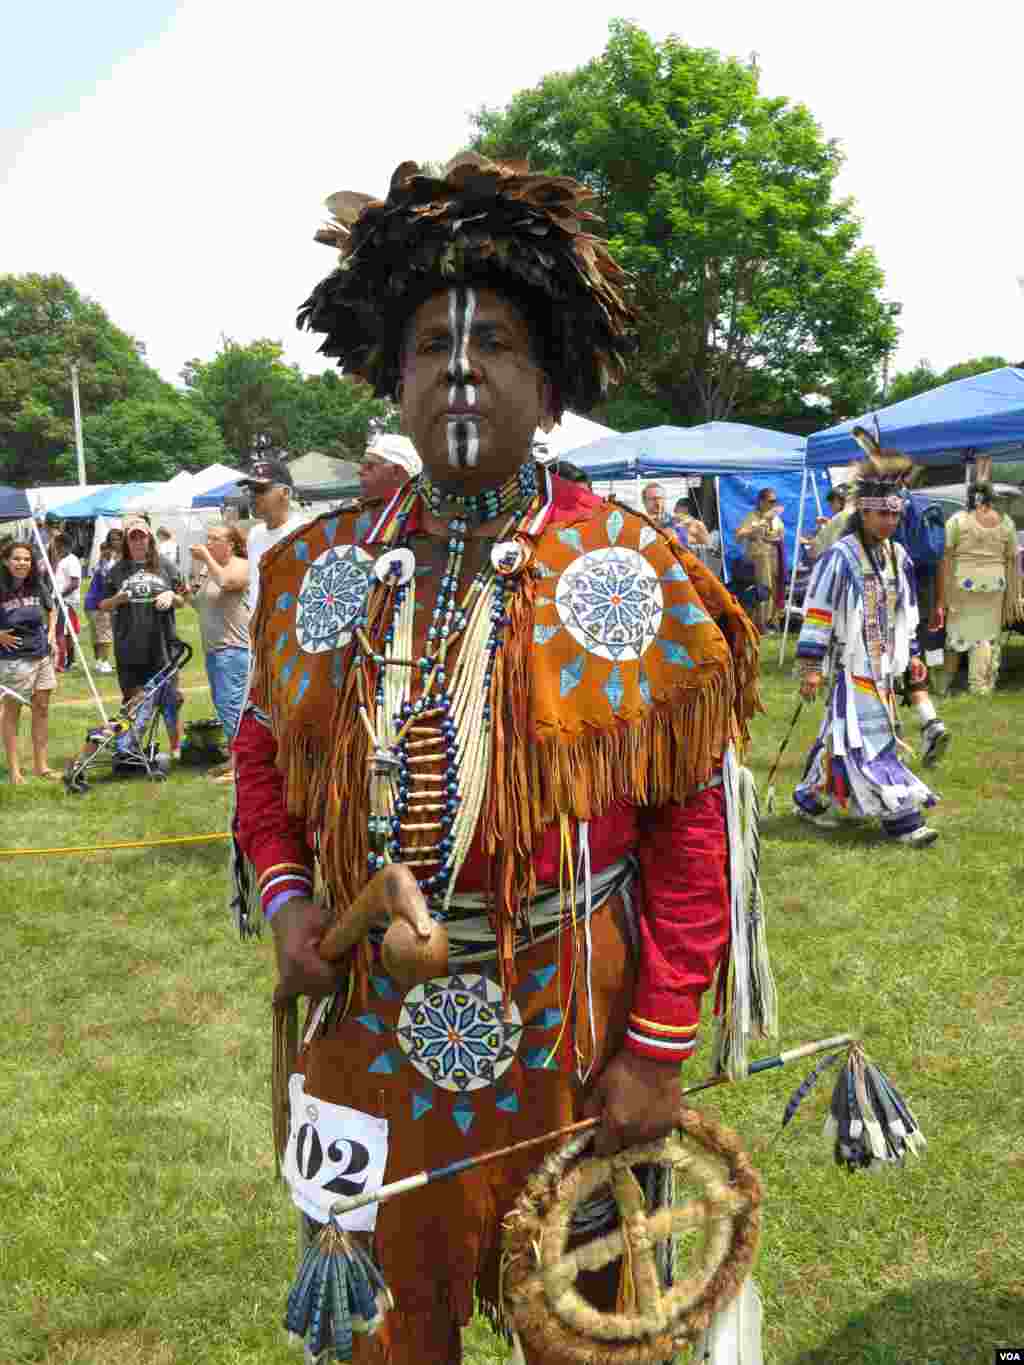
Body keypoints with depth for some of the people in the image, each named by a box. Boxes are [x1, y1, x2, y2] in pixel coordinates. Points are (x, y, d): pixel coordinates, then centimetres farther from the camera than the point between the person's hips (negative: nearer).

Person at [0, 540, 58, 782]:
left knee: (42, 709, 10)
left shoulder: (38, 586, 2)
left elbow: (51, 610, 20)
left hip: (41, 655, 5)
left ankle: (41, 765, 20)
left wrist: (51, 634, 9)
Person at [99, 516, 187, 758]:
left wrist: (171, 596, -8)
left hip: (162, 646, -1)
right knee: (133, 702, 7)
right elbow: (103, 606, 12)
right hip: (129, 649, 1)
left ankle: (176, 749, 13)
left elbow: (182, 602, 13)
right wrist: (117, 599, -8)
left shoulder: (165, 567, 8)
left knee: (170, 700, 1)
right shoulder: (117, 571, 8)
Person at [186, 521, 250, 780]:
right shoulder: (210, 569, 20)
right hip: (213, 647, 10)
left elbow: (226, 581, -26)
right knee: (222, 703, 13)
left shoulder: (240, 565, -6)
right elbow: (200, 604, 25)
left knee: (230, 703, -12)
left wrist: (207, 558, -13)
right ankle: (233, 760, 22)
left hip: (233, 647, -10)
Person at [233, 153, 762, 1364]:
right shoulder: (318, 569, -1)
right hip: (370, 1030, 2)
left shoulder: (637, 575, -9)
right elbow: (263, 755, 12)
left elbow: (690, 829, -8)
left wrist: (660, 1049, -9)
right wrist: (286, 899, -5)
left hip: (572, 1037, -2)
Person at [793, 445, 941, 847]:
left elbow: (906, 612, 20)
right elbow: (817, 614, -13)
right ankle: (901, 819, -3)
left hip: (884, 665, 7)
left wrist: (912, 655, 18)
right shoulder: (841, 557, -14)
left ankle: (810, 799, 28)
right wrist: (810, 666, -15)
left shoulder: (898, 556, 9)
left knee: (841, 734, 14)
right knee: (872, 739, -6)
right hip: (853, 665, -7)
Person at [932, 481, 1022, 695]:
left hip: (961, 585, -2)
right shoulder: (1005, 523, 5)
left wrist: (940, 599, -5)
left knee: (955, 630, 10)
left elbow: (945, 559, -7)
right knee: (988, 635, 9)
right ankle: (982, 685, 11)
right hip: (993, 586, 2)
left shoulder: (957, 520, -2)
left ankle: (944, 682, 19)